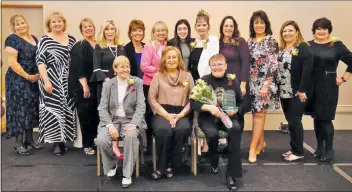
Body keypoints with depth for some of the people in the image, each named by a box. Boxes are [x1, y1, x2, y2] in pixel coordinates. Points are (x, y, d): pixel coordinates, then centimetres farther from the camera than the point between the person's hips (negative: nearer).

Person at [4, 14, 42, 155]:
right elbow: (12, 62, -17)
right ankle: (18, 143, 4)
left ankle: (29, 139, 23)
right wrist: (27, 76, -17)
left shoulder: (33, 38, 12)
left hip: (33, 80, 7)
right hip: (18, 80, -7)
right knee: (19, 109, -3)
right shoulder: (12, 39, -9)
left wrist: (39, 73, 2)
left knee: (31, 108, 12)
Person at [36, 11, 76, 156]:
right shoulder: (45, 40, -2)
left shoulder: (72, 39, 10)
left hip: (69, 82, 4)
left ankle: (64, 139, 18)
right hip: (52, 82, -4)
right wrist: (46, 81, -16)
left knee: (67, 109, 6)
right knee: (53, 109, -4)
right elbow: (40, 62, -7)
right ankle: (56, 141, 5)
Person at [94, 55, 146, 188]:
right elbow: (102, 108, 0)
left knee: (131, 136, -35)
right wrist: (110, 125, -17)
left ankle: (127, 174, -19)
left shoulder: (137, 82, 4)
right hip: (112, 120, 2)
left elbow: (141, 105, -6)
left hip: (130, 119, -1)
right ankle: (112, 164, 6)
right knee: (101, 140, -27)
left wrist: (134, 123, -22)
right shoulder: (107, 84, 8)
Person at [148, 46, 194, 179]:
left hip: (181, 114, 1)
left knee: (183, 130, -32)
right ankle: (162, 166, -14)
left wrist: (180, 115, -9)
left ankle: (170, 165, -14)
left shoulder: (187, 76, 12)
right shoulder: (158, 76, 10)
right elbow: (152, 99, 2)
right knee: (164, 130, -33)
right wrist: (167, 115, -11)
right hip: (162, 112, -1)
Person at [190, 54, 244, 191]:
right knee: (212, 134, -33)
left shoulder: (232, 81, 5)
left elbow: (242, 103, 11)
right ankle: (214, 161, 4)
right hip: (208, 117, -1)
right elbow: (193, 103, -6)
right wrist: (209, 107, -21)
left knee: (236, 129, -32)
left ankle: (232, 173, -23)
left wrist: (235, 110, -11)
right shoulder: (204, 81, 0)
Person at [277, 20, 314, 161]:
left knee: (294, 121, -3)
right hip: (284, 92, 7)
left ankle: (298, 152, 9)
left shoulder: (303, 48, -8)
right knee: (290, 121, 12)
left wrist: (302, 90, -21)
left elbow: (307, 69, -16)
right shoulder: (280, 49, 14)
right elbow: (276, 68, 12)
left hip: (297, 92, -7)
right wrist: (276, 88, 6)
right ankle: (293, 149, 23)